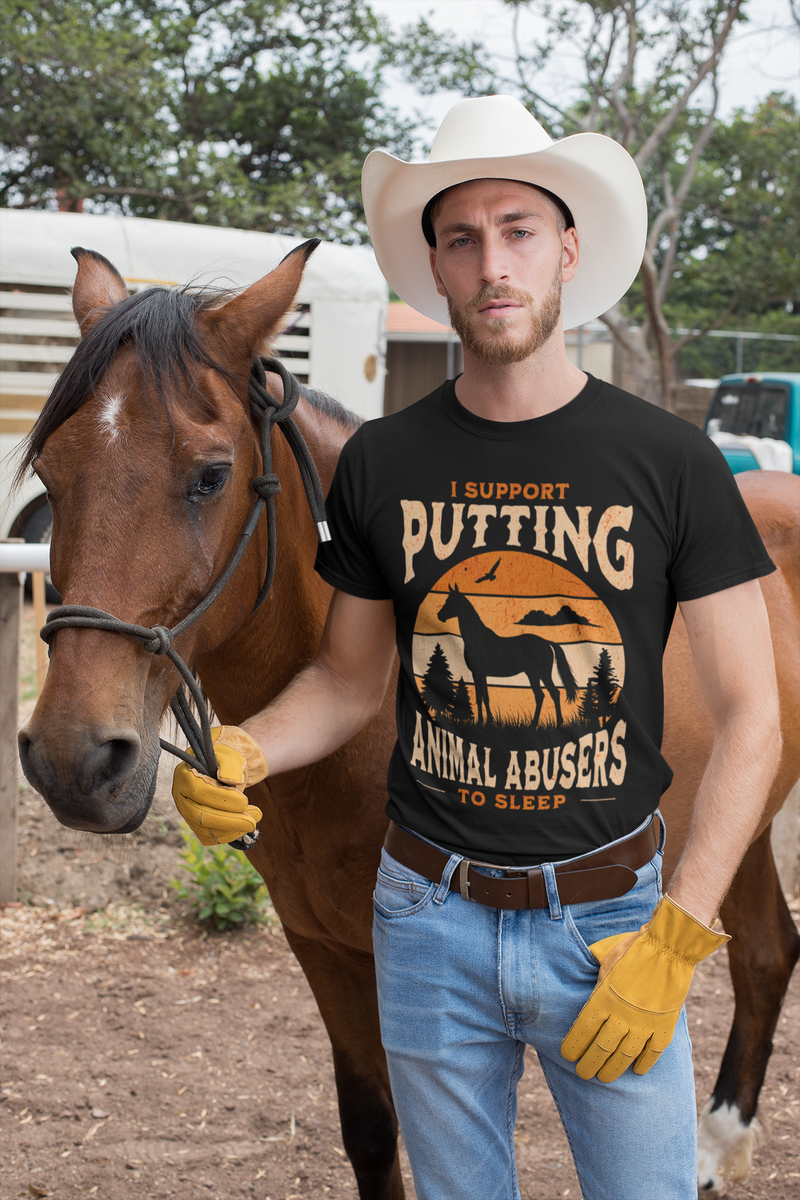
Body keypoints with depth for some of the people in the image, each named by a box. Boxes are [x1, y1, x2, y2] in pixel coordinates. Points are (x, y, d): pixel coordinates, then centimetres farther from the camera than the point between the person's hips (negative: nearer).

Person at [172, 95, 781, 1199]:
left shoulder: (670, 461, -7)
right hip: (432, 913, 2)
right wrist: (241, 752, -11)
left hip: (608, 914, -1)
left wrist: (677, 939, -13)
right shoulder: (381, 463, -1)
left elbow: (749, 715, -6)